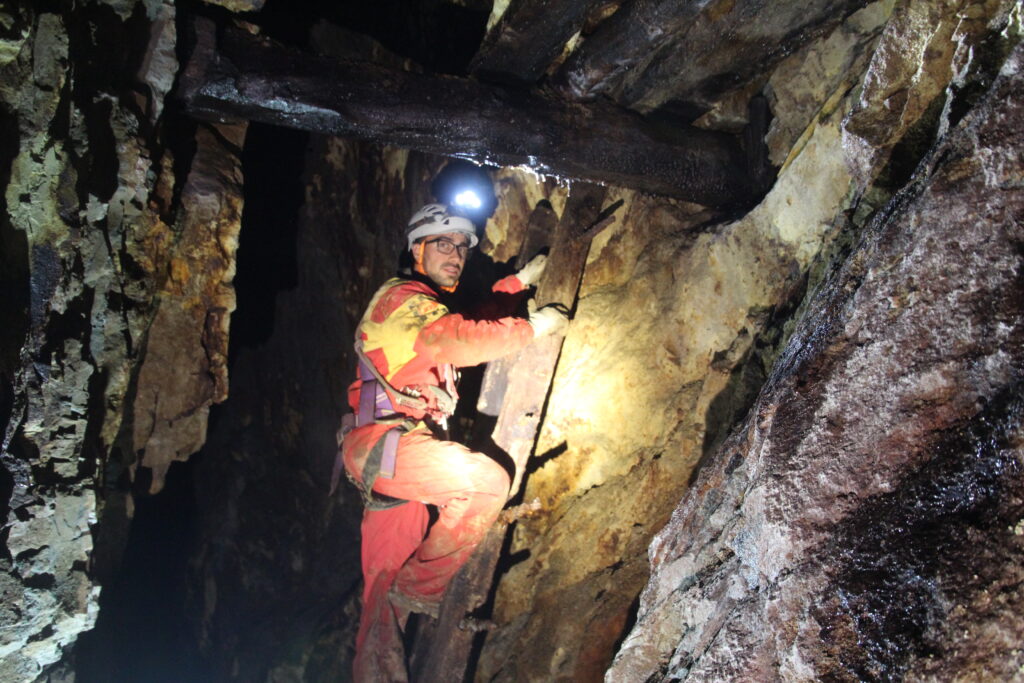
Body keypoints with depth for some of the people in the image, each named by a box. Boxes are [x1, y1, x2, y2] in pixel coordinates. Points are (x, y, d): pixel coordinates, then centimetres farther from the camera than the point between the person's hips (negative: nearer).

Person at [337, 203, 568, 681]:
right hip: (382, 443, -10)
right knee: (489, 480, -22)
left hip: (391, 450, 10)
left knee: (387, 580, 8)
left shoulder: (425, 303, 24)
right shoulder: (401, 298, -8)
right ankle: (420, 589, -9)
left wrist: (519, 282, 34)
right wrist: (533, 326, -13)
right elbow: (462, 342, -23)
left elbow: (469, 324, 40)